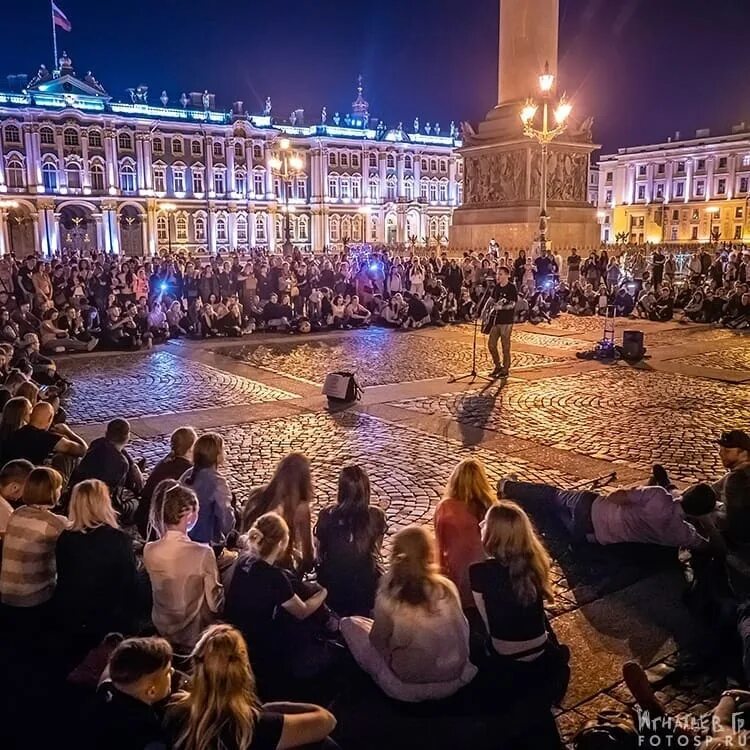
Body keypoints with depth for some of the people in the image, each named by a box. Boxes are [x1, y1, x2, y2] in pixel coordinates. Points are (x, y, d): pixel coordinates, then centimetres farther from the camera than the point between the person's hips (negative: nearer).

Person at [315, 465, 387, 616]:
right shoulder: (376, 516, -14)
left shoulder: (327, 514, -16)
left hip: (332, 582, 2)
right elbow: (376, 551, 2)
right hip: (365, 582, -2)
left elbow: (320, 552, -4)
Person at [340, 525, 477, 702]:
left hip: (408, 684, -3)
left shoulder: (389, 594, -22)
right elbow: (461, 629, 1)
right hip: (453, 678, 3)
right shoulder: (448, 587, -13)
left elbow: (378, 641, -9)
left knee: (349, 623, 10)